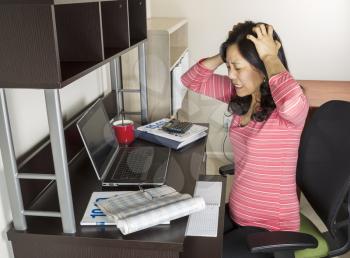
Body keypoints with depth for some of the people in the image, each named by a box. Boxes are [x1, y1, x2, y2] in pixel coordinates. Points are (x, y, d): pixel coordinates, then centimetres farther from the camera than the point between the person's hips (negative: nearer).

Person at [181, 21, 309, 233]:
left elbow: (293, 103, -48)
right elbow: (192, 80, 6)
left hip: (272, 228, -6)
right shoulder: (240, 94, -1)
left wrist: (270, 56, -31)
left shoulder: (284, 107, -22)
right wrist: (227, 55, -9)